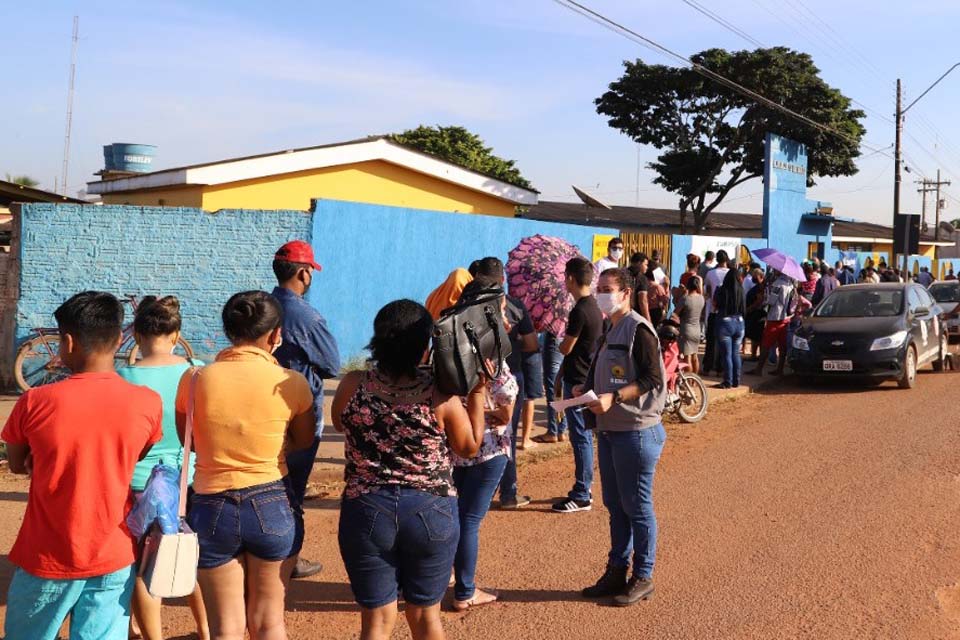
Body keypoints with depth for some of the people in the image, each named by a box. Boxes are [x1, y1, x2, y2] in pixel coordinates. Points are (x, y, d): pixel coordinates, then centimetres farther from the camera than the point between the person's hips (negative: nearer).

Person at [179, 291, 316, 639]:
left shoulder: (194, 379, -8)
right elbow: (304, 440, 5)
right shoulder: (291, 382, -11)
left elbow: (188, 441, 7)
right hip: (273, 506, 0)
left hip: (212, 509, 1)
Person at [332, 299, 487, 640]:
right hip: (431, 512, 0)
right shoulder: (441, 394, -14)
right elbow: (470, 447, 2)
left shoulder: (352, 385, -10)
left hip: (367, 511, 0)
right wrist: (479, 391, 8)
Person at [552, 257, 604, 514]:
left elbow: (566, 348, -13)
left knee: (580, 437, -3)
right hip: (587, 377, 10)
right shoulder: (594, 305, 9)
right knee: (583, 436, 16)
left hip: (578, 381, -10)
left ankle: (582, 496, 4)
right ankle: (583, 489, 25)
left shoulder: (580, 311, -21)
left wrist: (560, 342, 7)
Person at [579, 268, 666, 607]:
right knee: (614, 504, 15)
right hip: (608, 430, 9)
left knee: (637, 507, 2)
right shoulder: (609, 331, 13)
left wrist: (613, 398, -26)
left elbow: (653, 379, -18)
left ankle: (643, 578, 15)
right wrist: (585, 391, 0)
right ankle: (617, 571, 26)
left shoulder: (638, 329, -12)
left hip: (636, 432, -8)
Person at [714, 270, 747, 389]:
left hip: (725, 323, -3)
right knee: (736, 353, 12)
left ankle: (728, 382, 3)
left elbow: (715, 304, 0)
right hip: (739, 323, 4)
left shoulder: (722, 290, -11)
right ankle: (736, 381, 17)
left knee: (727, 354, 1)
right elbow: (744, 309, 6)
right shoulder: (741, 291, -2)